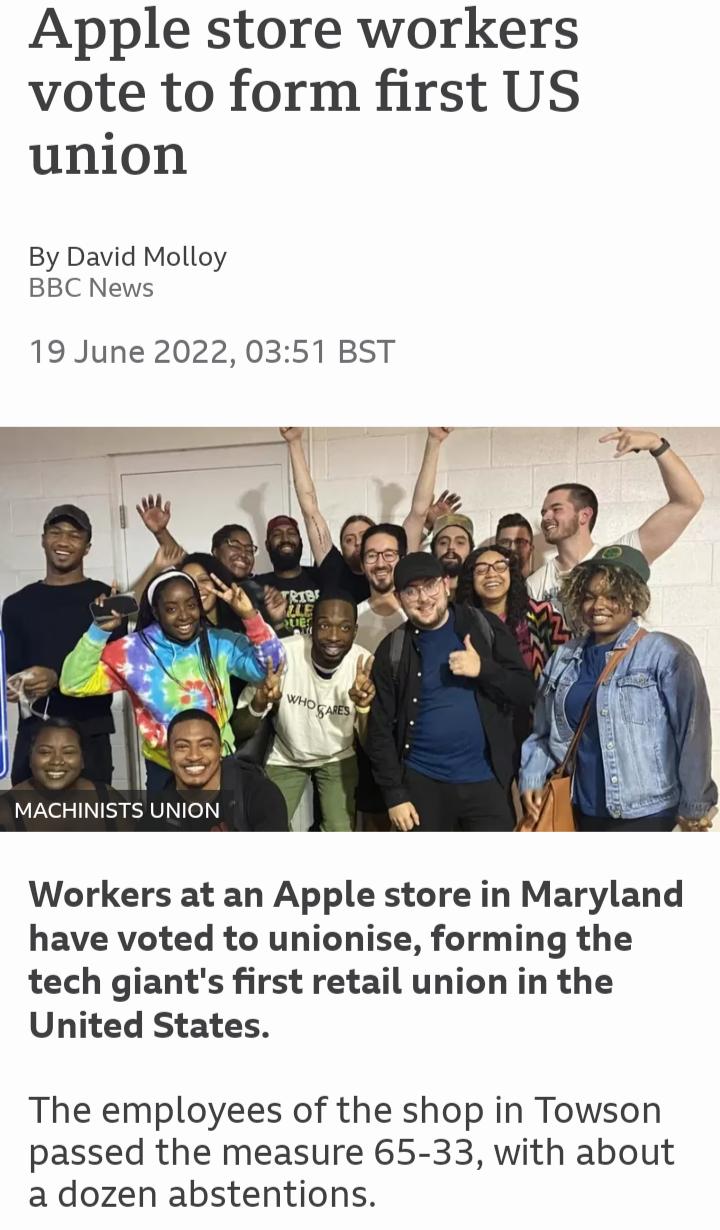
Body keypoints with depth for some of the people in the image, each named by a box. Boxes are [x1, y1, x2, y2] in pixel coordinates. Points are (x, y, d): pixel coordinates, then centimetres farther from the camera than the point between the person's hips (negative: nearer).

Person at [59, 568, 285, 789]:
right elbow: (73, 684, -12)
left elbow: (271, 665, -13)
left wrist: (249, 615, -24)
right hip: (165, 772, -1)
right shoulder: (136, 650, -9)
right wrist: (99, 630, -23)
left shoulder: (220, 643, -5)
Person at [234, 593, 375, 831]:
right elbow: (240, 731, -24)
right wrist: (259, 704, -45)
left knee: (341, 833, -4)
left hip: (338, 758, 1)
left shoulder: (364, 664, -25)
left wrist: (364, 707, -39)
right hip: (285, 758, -1)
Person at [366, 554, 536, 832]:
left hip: (485, 780, 0)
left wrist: (483, 669, -19)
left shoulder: (484, 626, -1)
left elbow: (526, 692, -2)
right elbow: (381, 728, -1)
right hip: (422, 782, 0)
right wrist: (394, 793, -5)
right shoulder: (393, 650, -2)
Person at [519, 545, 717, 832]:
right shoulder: (563, 658, 6)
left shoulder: (666, 655, -10)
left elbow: (692, 732, -11)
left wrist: (693, 804, -9)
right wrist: (532, 778, -1)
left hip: (645, 813, -5)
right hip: (582, 811, 5)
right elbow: (543, 732, 11)